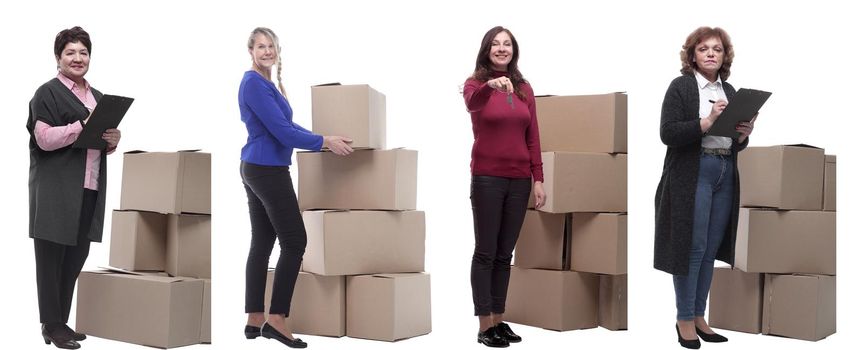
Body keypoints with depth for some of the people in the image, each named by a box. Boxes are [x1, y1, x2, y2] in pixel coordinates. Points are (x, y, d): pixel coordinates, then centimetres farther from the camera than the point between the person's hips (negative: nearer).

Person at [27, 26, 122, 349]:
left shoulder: (97, 97, 19)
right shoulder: (47, 93, -3)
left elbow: (104, 145, 23)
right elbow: (45, 138, -14)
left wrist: (113, 139, 1)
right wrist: (83, 125, -22)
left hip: (89, 189, 7)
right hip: (56, 189, -6)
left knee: (76, 257, 9)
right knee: (52, 259, 0)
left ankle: (62, 321, 19)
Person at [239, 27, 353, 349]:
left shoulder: (266, 83, 15)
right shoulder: (254, 83, -16)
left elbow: (286, 125, 24)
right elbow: (282, 132, -21)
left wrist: (321, 139, 25)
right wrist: (325, 142, -13)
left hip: (257, 170, 10)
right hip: (268, 172, -10)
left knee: (261, 243, 9)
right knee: (294, 241, -6)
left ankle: (255, 320, 13)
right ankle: (276, 319, -3)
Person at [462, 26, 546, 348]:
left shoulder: (524, 88, 10)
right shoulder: (475, 82, -3)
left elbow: (532, 138, 10)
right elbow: (472, 104, -28)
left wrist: (538, 179, 4)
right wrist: (491, 85, -49)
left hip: (519, 179, 4)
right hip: (487, 178, -4)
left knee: (505, 254, 11)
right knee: (485, 252, 0)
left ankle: (499, 319, 19)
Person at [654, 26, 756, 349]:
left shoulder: (730, 91, 15)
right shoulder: (680, 87, -3)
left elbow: (735, 144, 20)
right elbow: (668, 133, -13)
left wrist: (744, 134, -2)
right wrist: (706, 123, -22)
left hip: (725, 177, 6)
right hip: (692, 175, -6)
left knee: (711, 250, 9)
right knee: (691, 247, -4)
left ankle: (699, 317, 19)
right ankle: (684, 320, 7)